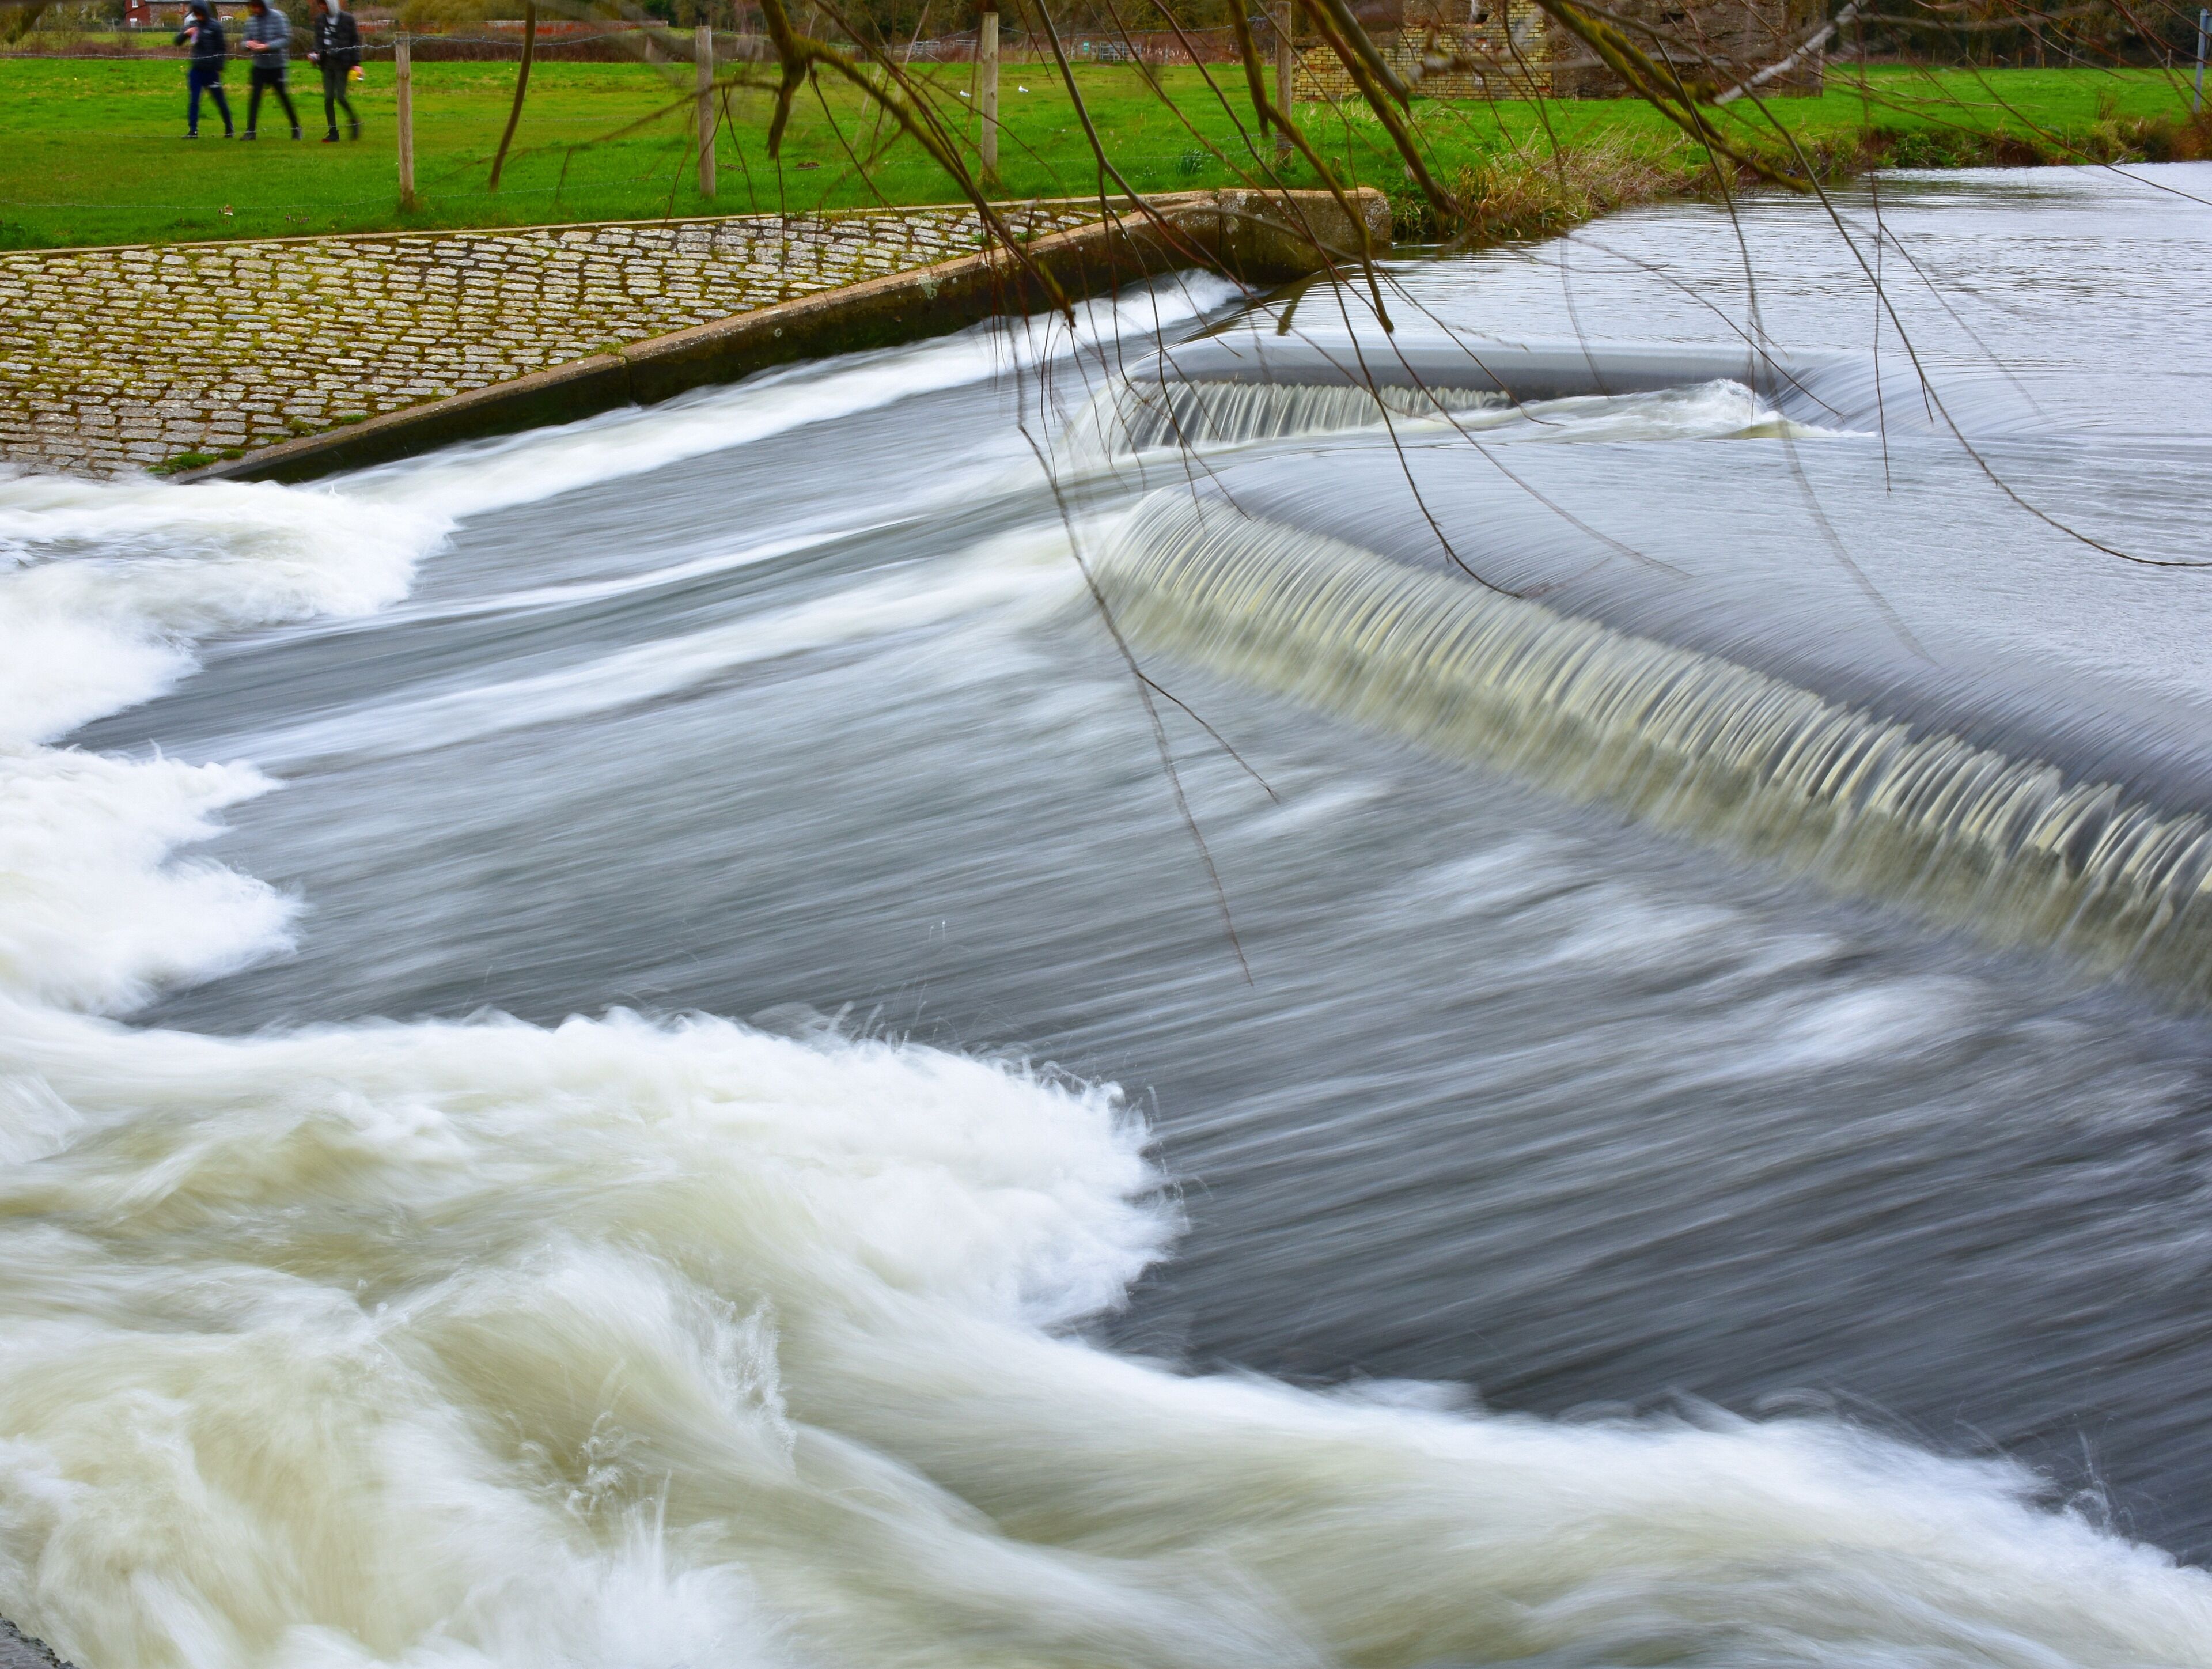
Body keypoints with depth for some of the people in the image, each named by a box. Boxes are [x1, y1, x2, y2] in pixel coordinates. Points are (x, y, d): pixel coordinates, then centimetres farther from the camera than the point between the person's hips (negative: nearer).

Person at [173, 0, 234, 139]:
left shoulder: (215, 27, -7)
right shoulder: (193, 25, 6)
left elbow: (222, 48, -4)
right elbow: (178, 42, 8)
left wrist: (219, 68, -8)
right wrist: (185, 33, -13)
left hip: (211, 70, -4)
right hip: (195, 70, 4)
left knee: (220, 100, 5)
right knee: (193, 101, -1)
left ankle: (229, 129, 19)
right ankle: (193, 131, 3)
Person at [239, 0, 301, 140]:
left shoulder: (277, 17, -9)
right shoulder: (251, 20, 3)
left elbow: (285, 39, -13)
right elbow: (246, 41, 8)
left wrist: (267, 46, -25)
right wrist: (248, 44, -16)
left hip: (276, 65, -3)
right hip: (258, 65, 3)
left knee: (284, 97, 5)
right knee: (254, 97, -5)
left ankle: (296, 128, 19)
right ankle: (251, 131, -3)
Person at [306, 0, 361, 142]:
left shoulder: (347, 19, -5)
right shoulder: (320, 19, 8)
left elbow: (356, 41, -2)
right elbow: (318, 39, 16)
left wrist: (355, 63, -7)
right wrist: (316, 53, -3)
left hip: (342, 63, -4)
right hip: (327, 63, 4)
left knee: (340, 96, -11)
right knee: (328, 98, 0)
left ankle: (353, 120, 16)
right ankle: (333, 132, 6)